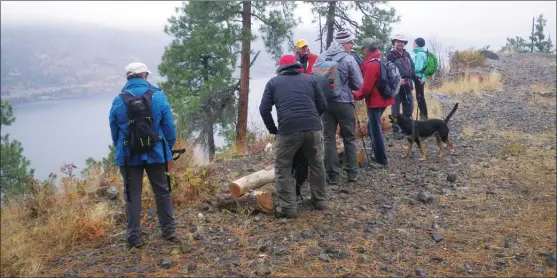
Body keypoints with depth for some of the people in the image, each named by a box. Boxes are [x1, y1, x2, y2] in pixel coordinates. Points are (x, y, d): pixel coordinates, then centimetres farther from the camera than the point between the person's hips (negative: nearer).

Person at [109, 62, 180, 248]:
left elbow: (114, 131, 6)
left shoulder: (118, 101, -2)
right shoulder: (158, 96, -5)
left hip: (129, 155, 0)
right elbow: (169, 127, -2)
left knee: (132, 195, 8)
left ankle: (134, 237, 12)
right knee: (162, 191, 12)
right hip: (156, 153, 0)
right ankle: (169, 231, 19)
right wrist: (169, 147, 12)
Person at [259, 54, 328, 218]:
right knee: (317, 164, 22)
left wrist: (273, 130, 19)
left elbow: (264, 109, 9)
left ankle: (288, 208, 9)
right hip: (313, 127, 3)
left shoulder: (273, 82, 18)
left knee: (282, 169, 12)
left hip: (288, 130, -2)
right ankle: (319, 201, 31)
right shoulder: (309, 79, 22)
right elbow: (323, 105, 16)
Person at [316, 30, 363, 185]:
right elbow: (358, 84, -6)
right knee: (349, 138, 11)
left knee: (329, 138, 8)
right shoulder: (349, 59, -12)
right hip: (344, 103, -3)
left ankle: (333, 174, 11)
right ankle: (352, 173, 18)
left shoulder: (321, 57, 0)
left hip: (325, 102, 3)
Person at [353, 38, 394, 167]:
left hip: (375, 101, -10)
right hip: (383, 99, 10)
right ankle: (377, 154, 31)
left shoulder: (371, 64, -20)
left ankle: (381, 160, 7)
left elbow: (366, 88, -22)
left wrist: (356, 95, -6)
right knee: (373, 127, 22)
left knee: (375, 130, 0)